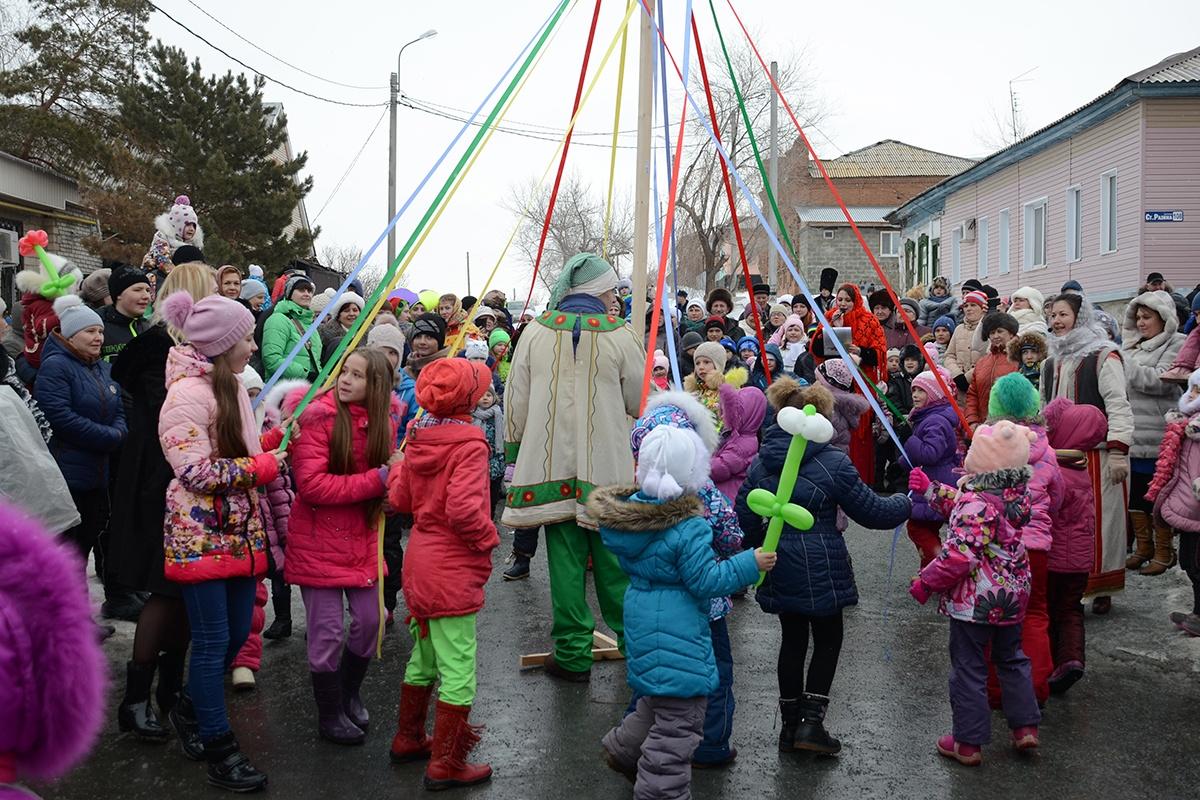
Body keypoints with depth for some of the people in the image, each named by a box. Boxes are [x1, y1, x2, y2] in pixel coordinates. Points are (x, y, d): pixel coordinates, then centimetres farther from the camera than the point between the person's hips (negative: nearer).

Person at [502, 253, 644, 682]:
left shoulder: (536, 331, 1)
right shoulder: (620, 335, -5)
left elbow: (515, 401, 5)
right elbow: (641, 403, 3)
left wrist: (514, 453, 16)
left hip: (551, 465, 1)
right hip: (608, 466, -1)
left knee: (565, 559, 5)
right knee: (613, 558, 10)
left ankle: (573, 654, 11)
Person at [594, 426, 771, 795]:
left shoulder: (630, 509, -1)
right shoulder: (690, 529, -23)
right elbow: (707, 581, -18)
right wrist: (751, 564, -11)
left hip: (643, 621, 9)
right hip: (677, 631, -9)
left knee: (657, 699, 30)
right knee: (679, 719, 4)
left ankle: (623, 748, 45)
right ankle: (659, 789, 12)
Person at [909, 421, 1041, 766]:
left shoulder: (976, 502, -26)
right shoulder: (1015, 493, 1)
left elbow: (959, 555, -30)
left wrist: (925, 581, -17)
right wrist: (931, 489, 16)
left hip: (974, 600, -8)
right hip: (1012, 596, 8)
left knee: (968, 669, 5)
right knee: (1011, 659, 25)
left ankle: (968, 743, 16)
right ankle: (1025, 726, 31)